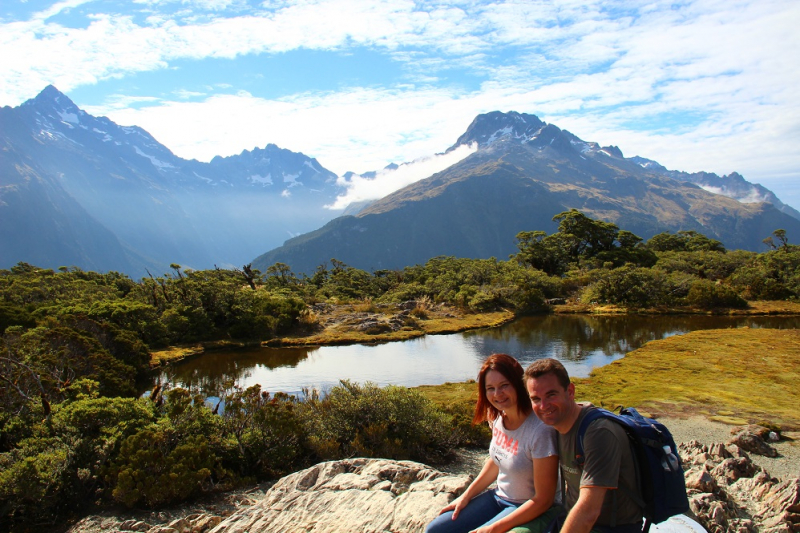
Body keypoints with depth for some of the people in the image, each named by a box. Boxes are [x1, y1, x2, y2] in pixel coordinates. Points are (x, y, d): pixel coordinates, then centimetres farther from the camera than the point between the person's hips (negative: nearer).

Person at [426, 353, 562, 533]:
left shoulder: (540, 430, -28)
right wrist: (466, 496, 9)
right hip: (498, 497, 7)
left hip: (530, 511, -7)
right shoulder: (498, 417, -6)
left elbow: (543, 500, -21)